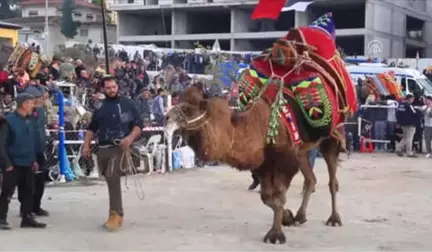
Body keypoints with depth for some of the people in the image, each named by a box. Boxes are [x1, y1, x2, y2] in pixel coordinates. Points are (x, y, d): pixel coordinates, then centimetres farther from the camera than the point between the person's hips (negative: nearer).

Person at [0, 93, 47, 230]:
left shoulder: (29, 122, 9)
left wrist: (33, 160, 13)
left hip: (27, 164, 7)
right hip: (13, 164, -7)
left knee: (27, 192, 10)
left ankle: (27, 218, 18)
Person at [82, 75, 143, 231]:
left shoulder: (128, 104, 1)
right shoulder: (100, 106, 12)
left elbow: (139, 124, -1)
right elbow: (92, 128, 19)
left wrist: (130, 138, -17)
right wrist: (86, 145, 8)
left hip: (120, 148, -5)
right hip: (103, 149, 5)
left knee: (113, 177, -21)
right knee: (111, 180, 11)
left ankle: (115, 214, -15)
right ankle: (117, 213, 22)